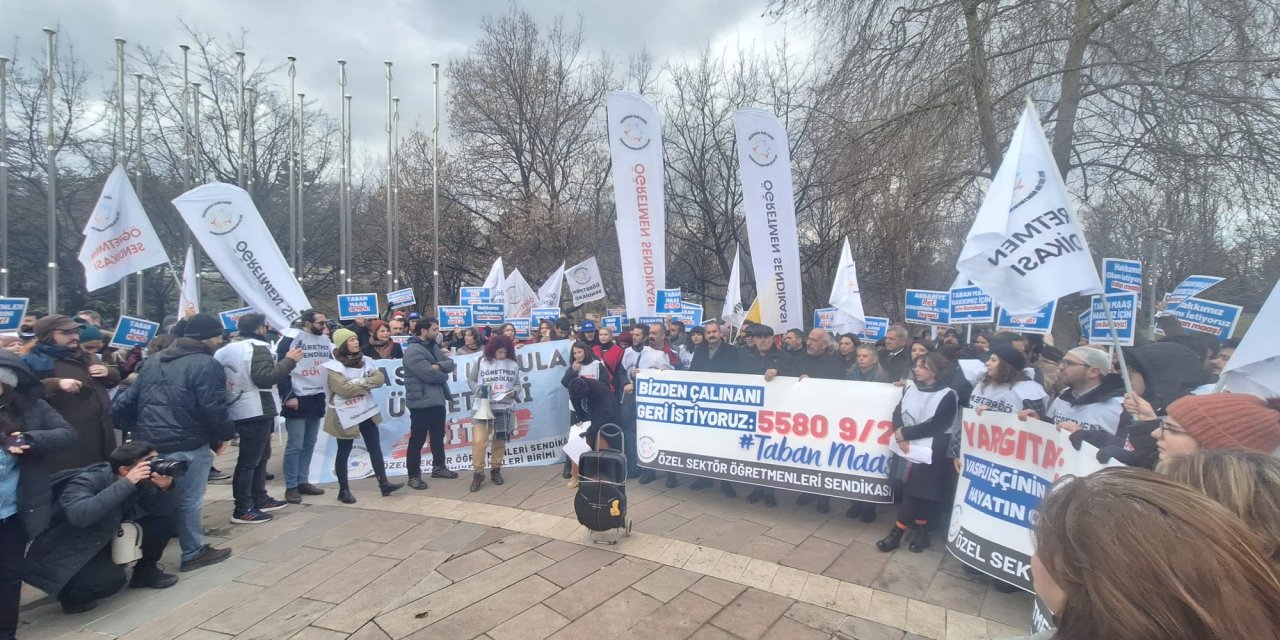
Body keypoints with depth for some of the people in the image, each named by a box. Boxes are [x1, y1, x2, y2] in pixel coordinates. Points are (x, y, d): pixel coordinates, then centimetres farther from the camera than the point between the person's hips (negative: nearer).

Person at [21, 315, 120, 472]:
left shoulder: (86, 357, 16)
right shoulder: (37, 360, -7)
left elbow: (114, 380, 23)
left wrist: (108, 372, 1)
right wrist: (57, 383, -32)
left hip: (101, 430, 7)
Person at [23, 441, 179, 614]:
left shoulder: (141, 481, -11)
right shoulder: (87, 481, -28)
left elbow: (165, 510, -12)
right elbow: (79, 515, -47)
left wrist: (165, 487, -32)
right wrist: (127, 484, -47)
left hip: (100, 545, 6)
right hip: (63, 557, -6)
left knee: (165, 522, -10)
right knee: (111, 579, -31)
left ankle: (146, 571, 11)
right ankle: (72, 593, 1)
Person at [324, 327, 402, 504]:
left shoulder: (365, 361, 5)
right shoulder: (333, 367, -14)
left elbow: (380, 378, -4)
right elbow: (345, 389, -25)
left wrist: (360, 382, -19)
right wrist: (367, 384, -13)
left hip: (367, 411, 6)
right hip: (345, 415, -6)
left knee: (375, 447, 6)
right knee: (344, 452, 7)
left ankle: (384, 484, 12)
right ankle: (343, 490, 18)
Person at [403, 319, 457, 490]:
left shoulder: (433, 347, 13)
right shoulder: (413, 350, -16)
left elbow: (451, 364, 5)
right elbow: (429, 374, -24)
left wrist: (439, 365, -16)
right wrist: (444, 375, -5)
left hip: (438, 399, 9)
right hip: (421, 402, -9)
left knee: (438, 436, 19)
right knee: (417, 439, 1)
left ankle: (438, 467, 33)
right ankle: (414, 475, 10)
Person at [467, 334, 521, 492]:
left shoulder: (513, 365, 4)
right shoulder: (482, 362, -2)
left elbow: (517, 384, 11)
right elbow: (471, 380, 5)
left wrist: (514, 392, -10)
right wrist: (478, 390, -13)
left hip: (505, 407, 3)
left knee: (500, 440, 12)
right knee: (479, 440, -10)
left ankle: (495, 470, 29)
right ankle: (478, 473, 5)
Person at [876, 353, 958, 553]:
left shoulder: (947, 396, -8)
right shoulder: (911, 387, 8)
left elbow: (934, 426, -14)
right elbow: (898, 412, 3)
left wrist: (905, 434, -13)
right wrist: (901, 437, -13)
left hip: (929, 452, -5)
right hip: (907, 447, 5)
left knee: (916, 492, -2)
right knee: (910, 491, 8)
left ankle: (897, 532, 6)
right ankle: (921, 532, 23)